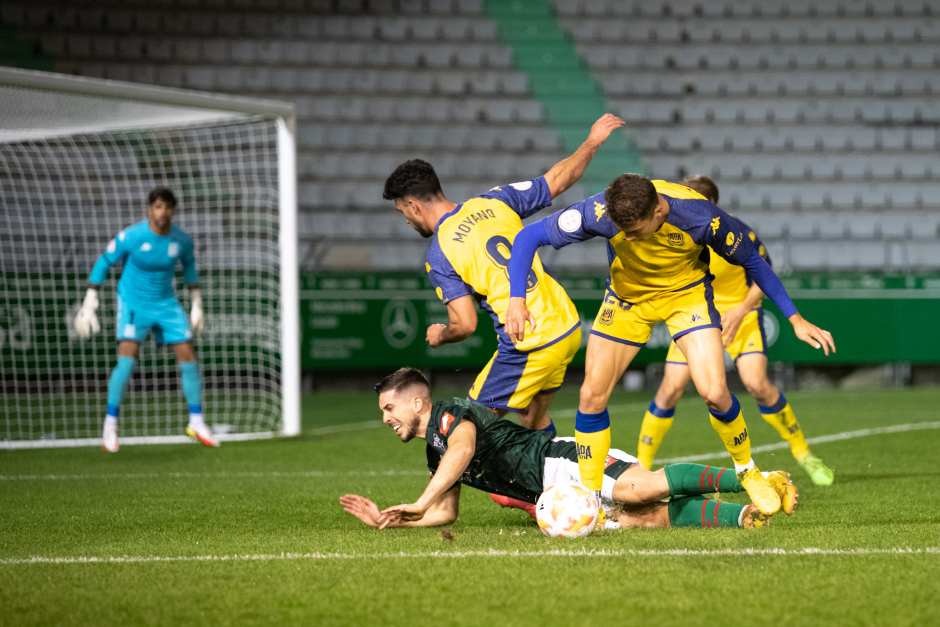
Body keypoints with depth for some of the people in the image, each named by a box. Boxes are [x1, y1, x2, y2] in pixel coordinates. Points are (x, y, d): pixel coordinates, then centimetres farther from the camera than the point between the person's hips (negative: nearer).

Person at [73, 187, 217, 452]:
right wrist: (89, 306, -8)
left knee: (188, 358, -2)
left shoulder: (182, 239, -7)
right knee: (127, 360, -20)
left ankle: (196, 423, 14)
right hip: (133, 304, -4)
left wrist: (196, 305, 14)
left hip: (166, 303, 4)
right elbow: (103, 264, -7)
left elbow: (189, 265, 14)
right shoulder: (130, 237, -18)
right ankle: (110, 425, -8)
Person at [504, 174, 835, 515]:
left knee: (714, 393, -17)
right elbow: (530, 236, -21)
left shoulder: (700, 216, -33)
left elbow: (752, 261, -14)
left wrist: (795, 319, -11)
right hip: (626, 296, 2)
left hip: (687, 295, -2)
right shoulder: (600, 212, -33)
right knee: (592, 395, -5)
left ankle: (748, 472, 11)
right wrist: (516, 300, -33)